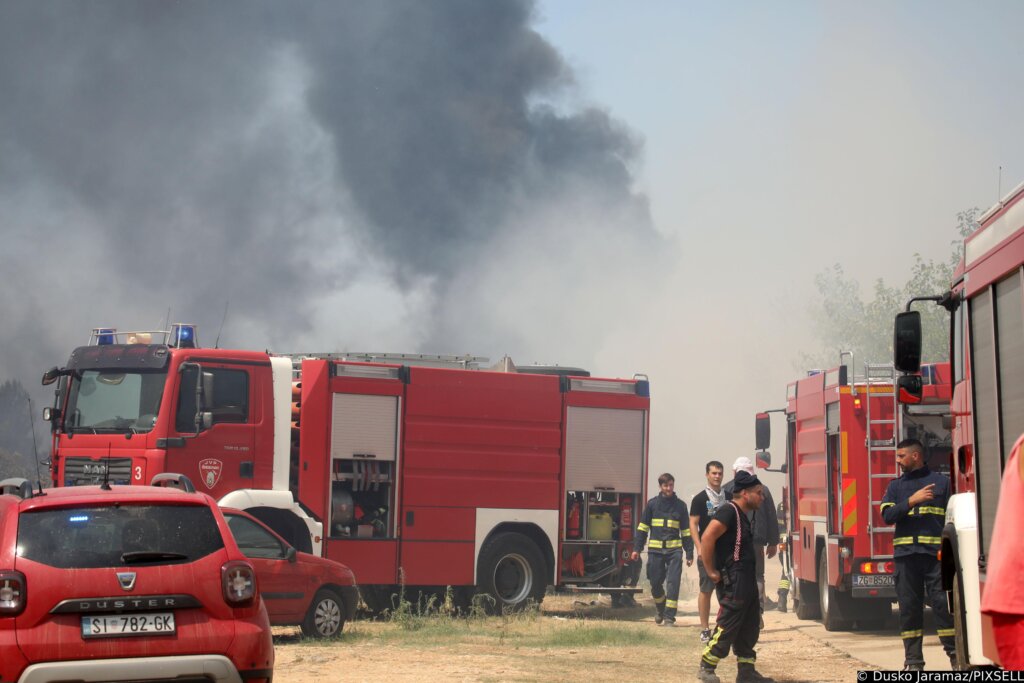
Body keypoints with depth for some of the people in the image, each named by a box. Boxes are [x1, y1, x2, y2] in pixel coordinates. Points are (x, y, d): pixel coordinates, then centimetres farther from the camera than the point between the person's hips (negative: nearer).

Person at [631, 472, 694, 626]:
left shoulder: (680, 505, 7)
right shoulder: (652, 504, 7)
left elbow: (686, 531, 10)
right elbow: (643, 527, 10)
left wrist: (689, 554, 5)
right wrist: (637, 548, 4)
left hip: (674, 550, -1)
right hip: (655, 550, 1)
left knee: (673, 583, -9)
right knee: (655, 583, 7)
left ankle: (669, 616, -4)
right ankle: (661, 610, 31)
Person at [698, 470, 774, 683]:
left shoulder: (742, 515, 17)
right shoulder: (729, 511, -14)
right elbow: (707, 538, -24)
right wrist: (711, 572, -21)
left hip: (746, 581, 10)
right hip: (732, 582, -10)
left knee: (750, 628, 11)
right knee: (727, 627, -8)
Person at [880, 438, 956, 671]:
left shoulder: (942, 482, 8)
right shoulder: (896, 486, 15)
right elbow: (887, 516, 1)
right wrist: (911, 501, -12)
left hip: (936, 554, -3)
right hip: (905, 555, 3)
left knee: (943, 603, -6)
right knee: (909, 607, 3)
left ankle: (955, 655, -1)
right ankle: (913, 661, 9)